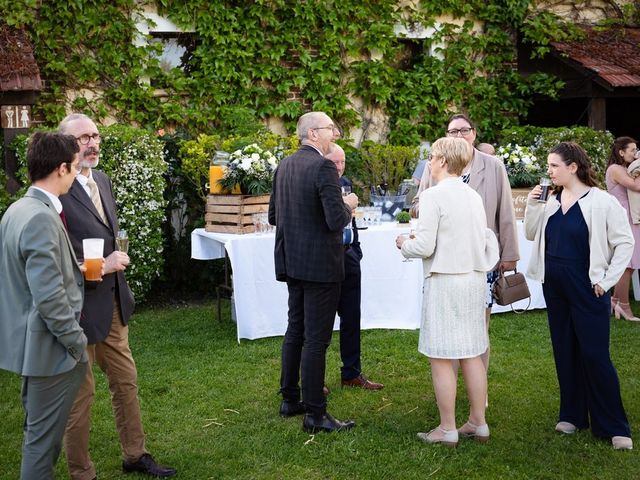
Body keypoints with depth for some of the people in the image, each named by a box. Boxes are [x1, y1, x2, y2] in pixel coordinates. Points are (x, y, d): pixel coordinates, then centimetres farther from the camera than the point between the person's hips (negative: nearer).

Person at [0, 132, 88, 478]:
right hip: (49, 346, -10)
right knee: (44, 436, 4)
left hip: (28, 340, 10)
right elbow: (49, 297, -26)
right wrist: (76, 342, -16)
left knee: (38, 430, 22)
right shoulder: (41, 218, -23)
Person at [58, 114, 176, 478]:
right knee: (80, 392, 6)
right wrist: (99, 267, -20)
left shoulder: (102, 180, 8)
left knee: (126, 381, 19)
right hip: (79, 306, -8)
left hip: (113, 301, 8)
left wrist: (115, 258, 9)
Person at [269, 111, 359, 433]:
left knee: (295, 330, 19)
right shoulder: (323, 167, -17)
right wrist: (348, 205, -3)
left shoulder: (284, 166, 8)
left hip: (291, 262, 8)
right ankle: (315, 414, 4)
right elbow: (337, 220, -23)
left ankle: (290, 400, 29)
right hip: (320, 264, -8)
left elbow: (273, 216, 13)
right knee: (316, 339, -3)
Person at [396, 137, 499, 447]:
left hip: (444, 281, -7)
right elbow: (485, 242, 12)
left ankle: (447, 430, 7)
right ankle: (478, 424, 21)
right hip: (475, 280, 7)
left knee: (441, 358, 1)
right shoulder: (474, 196, 9)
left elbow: (425, 246, -15)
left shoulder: (433, 195, -12)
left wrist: (404, 244, 4)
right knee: (472, 354, 14)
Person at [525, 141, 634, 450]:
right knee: (565, 353, 13)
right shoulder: (551, 201, 5)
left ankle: (614, 426, 7)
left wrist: (607, 280, -10)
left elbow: (625, 242, -7)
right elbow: (532, 234, 11)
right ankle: (572, 415, 26)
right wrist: (532, 206, -4)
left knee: (595, 355, -4)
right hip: (554, 286, 6)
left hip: (587, 289, -6)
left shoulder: (601, 202, -11)